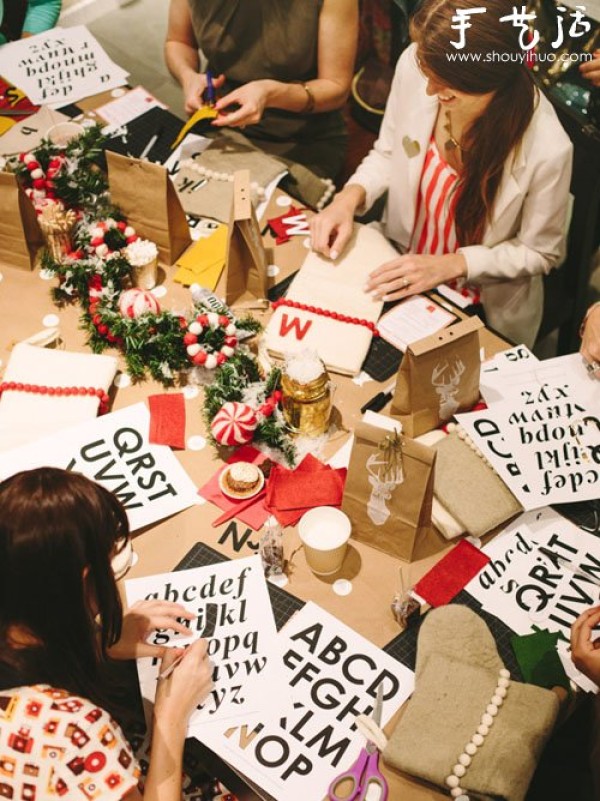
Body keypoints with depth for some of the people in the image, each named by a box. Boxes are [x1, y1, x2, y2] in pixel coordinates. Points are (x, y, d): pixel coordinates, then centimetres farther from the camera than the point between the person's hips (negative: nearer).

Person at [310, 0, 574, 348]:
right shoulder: (415, 66, -19)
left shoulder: (547, 148, -30)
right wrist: (350, 197, -18)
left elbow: (540, 251, -12)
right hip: (400, 269, 4)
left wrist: (448, 265, -21)